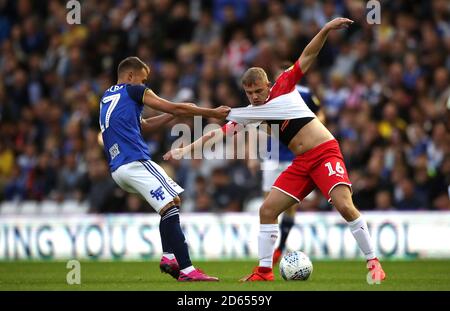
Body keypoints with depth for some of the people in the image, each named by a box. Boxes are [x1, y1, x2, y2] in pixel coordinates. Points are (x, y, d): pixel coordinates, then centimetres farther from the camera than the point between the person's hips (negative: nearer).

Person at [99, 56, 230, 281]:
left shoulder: (106, 98, 25)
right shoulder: (133, 91, 3)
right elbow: (175, 108, 4)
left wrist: (174, 115, 29)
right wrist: (212, 113, 12)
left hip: (117, 170, 9)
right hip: (135, 162, -9)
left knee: (173, 201, 19)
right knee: (171, 207, -15)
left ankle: (168, 257, 6)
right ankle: (186, 270, -27)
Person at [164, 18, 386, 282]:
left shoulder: (283, 87, -2)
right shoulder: (251, 113, 9)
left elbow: (307, 57, -7)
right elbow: (219, 132, 10)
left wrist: (326, 30, -19)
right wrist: (187, 149, 4)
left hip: (325, 151, -6)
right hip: (301, 163, 6)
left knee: (344, 204, -21)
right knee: (267, 210, 0)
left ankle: (373, 262, -13)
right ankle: (264, 270, 8)